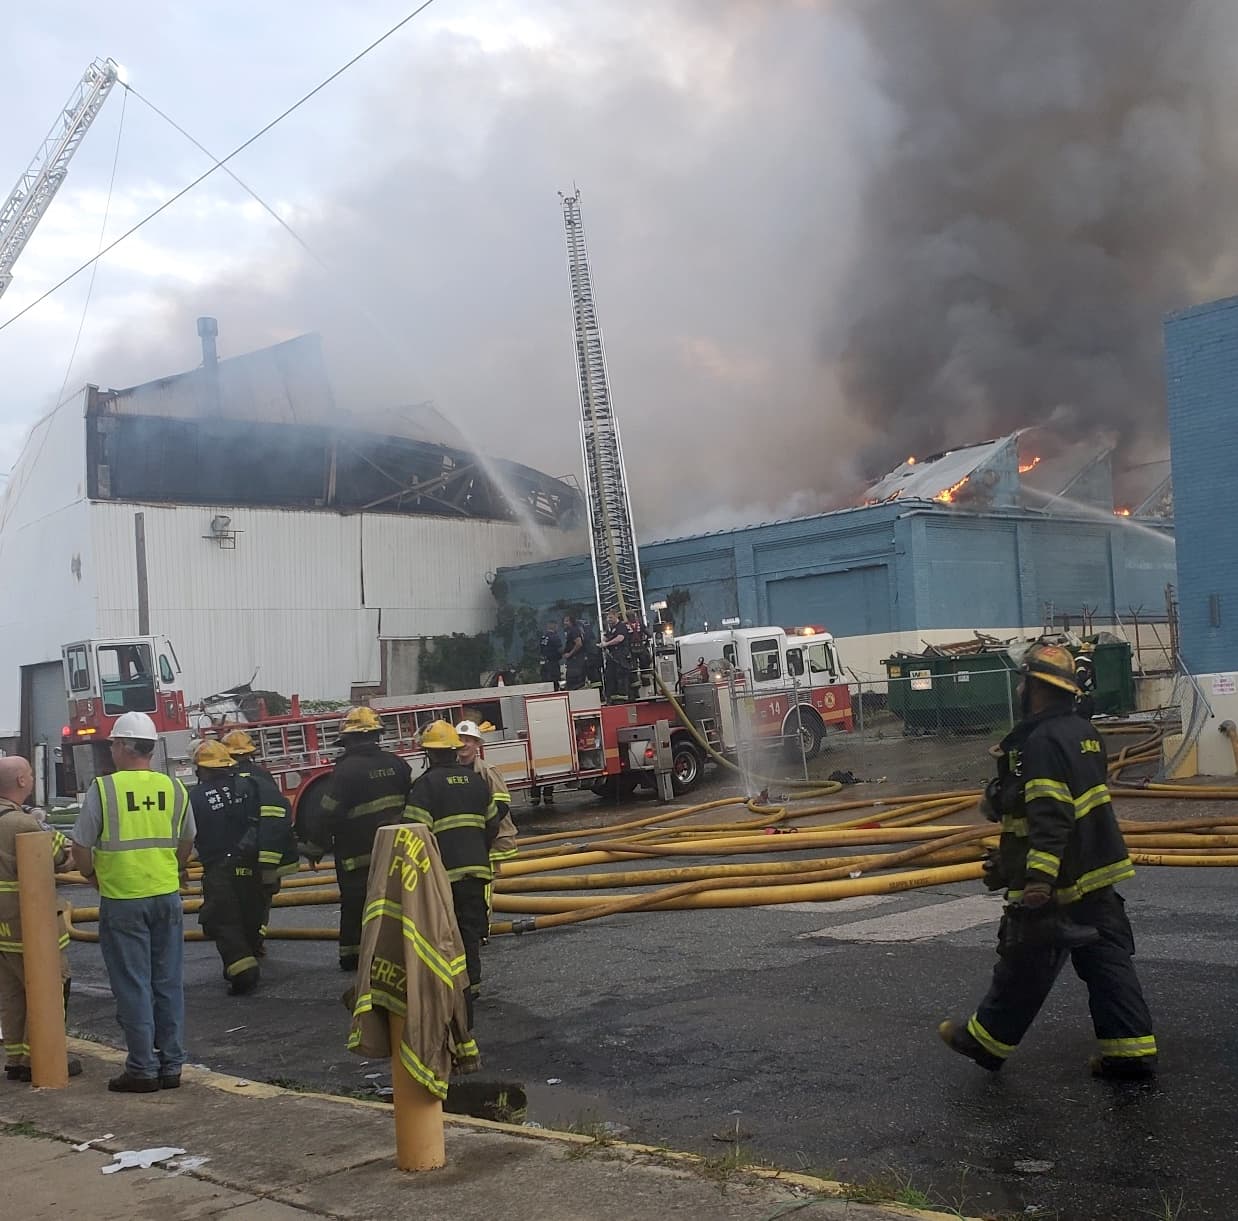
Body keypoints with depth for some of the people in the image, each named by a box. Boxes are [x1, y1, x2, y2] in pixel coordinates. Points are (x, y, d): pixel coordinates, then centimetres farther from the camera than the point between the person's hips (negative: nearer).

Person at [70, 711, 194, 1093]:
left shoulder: (103, 788, -10)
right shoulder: (174, 788, 2)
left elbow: (80, 848, -7)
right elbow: (186, 844, 13)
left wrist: (94, 875, 12)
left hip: (122, 900, -4)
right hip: (167, 897, 4)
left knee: (133, 987, 4)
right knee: (169, 984, 10)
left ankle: (143, 1069, 8)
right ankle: (171, 1065, 15)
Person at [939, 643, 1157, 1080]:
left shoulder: (1043, 741, -20)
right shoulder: (1083, 732, 11)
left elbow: (1049, 817, -28)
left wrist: (1039, 879, -31)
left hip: (1057, 881, -9)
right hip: (1097, 874, 9)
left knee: (1025, 963, 5)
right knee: (1107, 962, 10)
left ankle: (987, 1040, 19)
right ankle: (1131, 1051, 10)